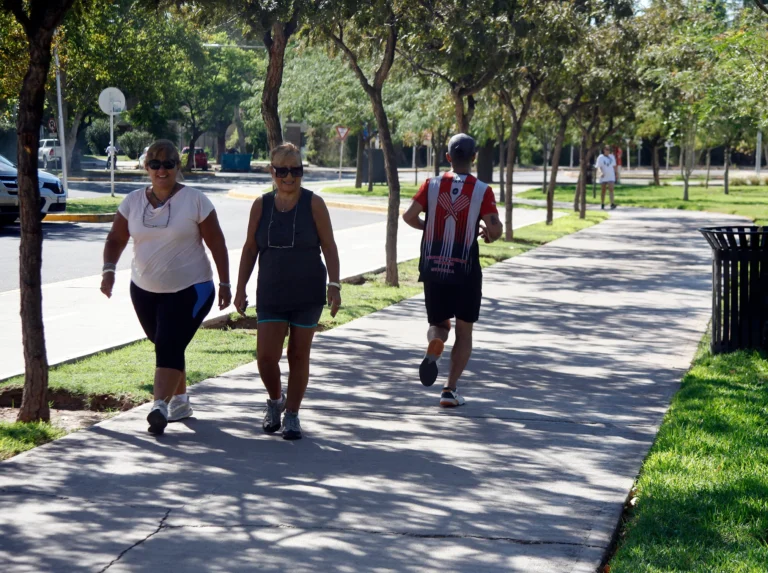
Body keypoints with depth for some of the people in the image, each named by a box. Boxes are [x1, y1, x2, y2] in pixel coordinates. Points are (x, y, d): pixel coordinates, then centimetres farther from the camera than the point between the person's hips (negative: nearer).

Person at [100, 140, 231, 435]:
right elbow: (116, 239, 6)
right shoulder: (133, 201, 2)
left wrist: (225, 284, -4)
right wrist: (109, 269, -12)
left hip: (189, 289, -5)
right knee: (165, 346, 14)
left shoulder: (195, 200, -8)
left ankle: (160, 406, -24)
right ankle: (180, 400, 30)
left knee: (169, 346, -17)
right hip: (144, 289, 5)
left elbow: (216, 243, -4)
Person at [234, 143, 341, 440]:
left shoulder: (313, 204, -4)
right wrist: (240, 289, 5)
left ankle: (292, 414, 18)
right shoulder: (261, 205, 2)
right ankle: (275, 400, 24)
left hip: (307, 294, -1)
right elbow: (250, 249, 8)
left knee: (299, 355, 5)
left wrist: (334, 285, -10)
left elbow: (329, 246, -3)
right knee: (265, 356, -5)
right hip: (270, 295, 2)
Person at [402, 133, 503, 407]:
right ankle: (450, 389, 6)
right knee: (464, 331, 13)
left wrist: (427, 226, 10)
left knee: (439, 323, 17)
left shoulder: (432, 186, 0)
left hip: (433, 269, 2)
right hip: (465, 271, -2)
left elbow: (408, 216, -10)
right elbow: (495, 229, -15)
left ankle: (434, 344, -19)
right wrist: (487, 233, 8)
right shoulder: (482, 191, -6)